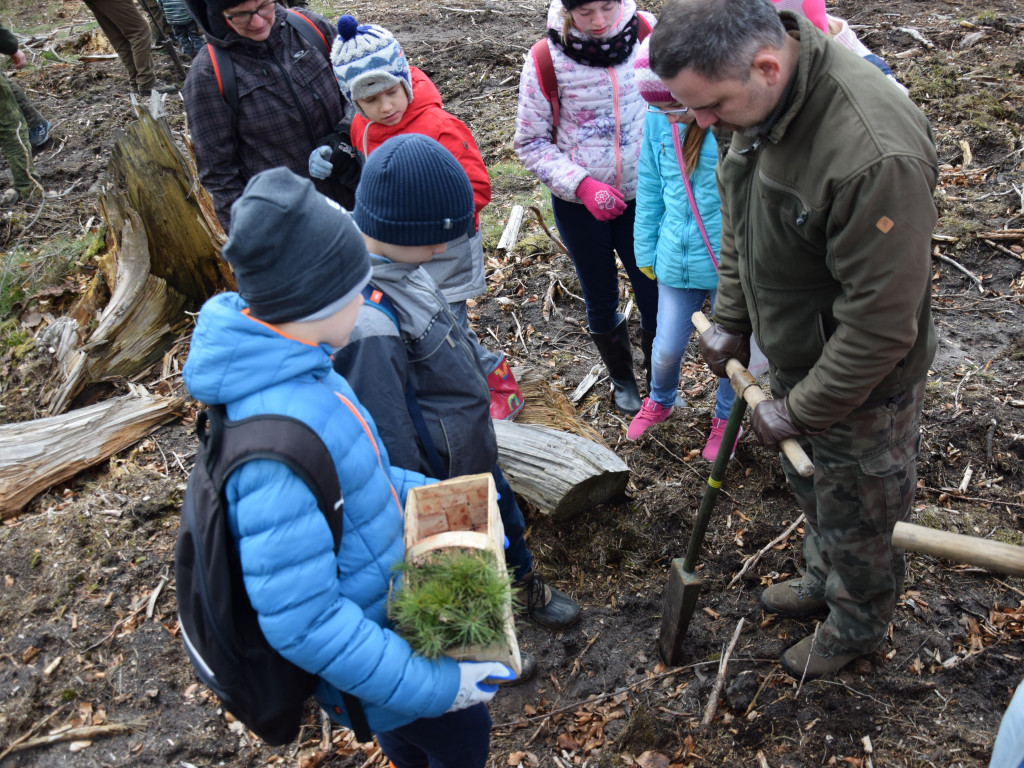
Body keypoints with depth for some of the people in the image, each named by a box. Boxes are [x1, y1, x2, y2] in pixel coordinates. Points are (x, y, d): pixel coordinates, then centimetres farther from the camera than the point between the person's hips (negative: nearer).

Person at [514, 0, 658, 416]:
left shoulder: (648, 36, -12)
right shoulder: (546, 61, -16)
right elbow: (531, 142, -8)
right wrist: (581, 184, -21)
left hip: (640, 195, 1)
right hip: (579, 203, 0)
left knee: (654, 292, 8)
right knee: (601, 296, 16)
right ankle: (621, 378, 41)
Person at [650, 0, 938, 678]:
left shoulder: (877, 155, -38)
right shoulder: (756, 102, -10)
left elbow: (880, 323, -31)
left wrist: (799, 411, -20)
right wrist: (732, 321, 6)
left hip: (861, 384, -7)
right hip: (793, 359, 8)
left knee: (857, 520, 18)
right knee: (810, 487, 29)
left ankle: (859, 625, 47)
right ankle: (824, 581, 57)